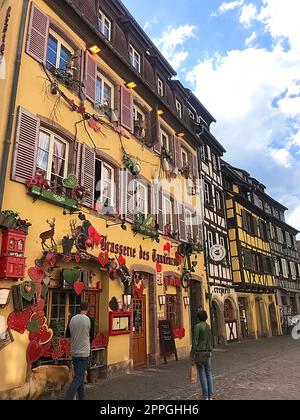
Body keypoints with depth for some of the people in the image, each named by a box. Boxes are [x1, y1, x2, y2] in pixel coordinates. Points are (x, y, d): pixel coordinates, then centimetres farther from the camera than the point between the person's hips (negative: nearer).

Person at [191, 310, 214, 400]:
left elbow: (195, 341, -18)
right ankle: (210, 396, 13)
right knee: (209, 373, 10)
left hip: (199, 352, -7)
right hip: (208, 352, 7)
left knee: (202, 373, -2)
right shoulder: (208, 326, 10)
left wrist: (192, 354, -14)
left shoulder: (197, 326, -14)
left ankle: (205, 396, 1)